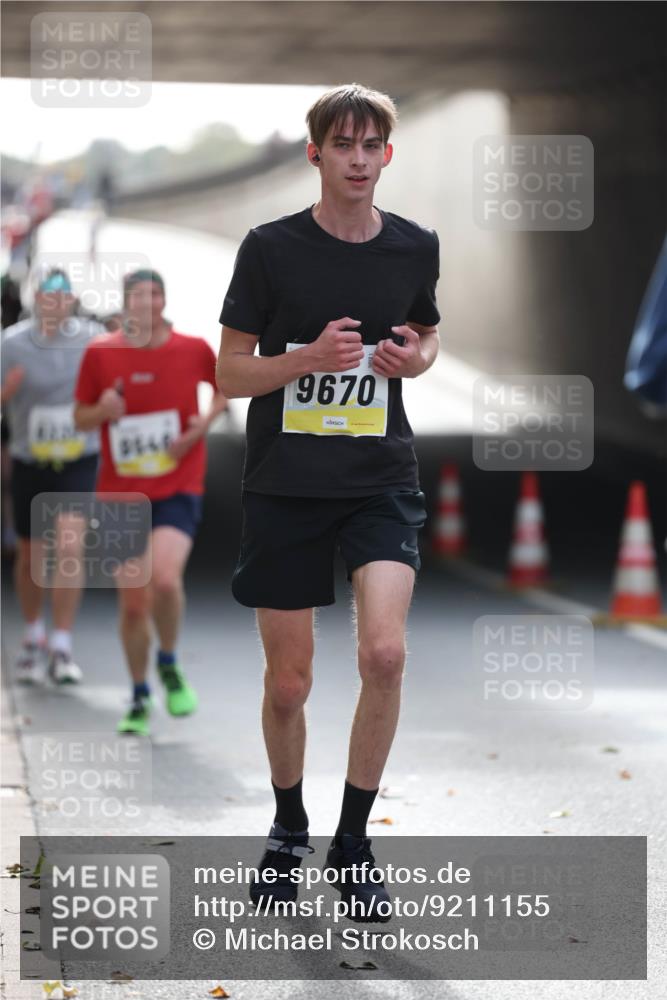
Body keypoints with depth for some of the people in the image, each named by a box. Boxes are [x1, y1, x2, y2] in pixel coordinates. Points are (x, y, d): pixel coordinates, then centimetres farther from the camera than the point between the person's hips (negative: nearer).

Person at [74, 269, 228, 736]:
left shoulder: (193, 349, -2)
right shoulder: (100, 354, -2)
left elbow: (226, 384, 17)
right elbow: (80, 417, 8)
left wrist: (206, 419, -2)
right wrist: (103, 411, -14)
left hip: (178, 490, -2)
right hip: (121, 493, 2)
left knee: (165, 578, -25)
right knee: (132, 602, 5)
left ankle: (169, 663, 4)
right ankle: (140, 698, 25)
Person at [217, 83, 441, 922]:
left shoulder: (415, 247, 1)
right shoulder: (271, 248, -6)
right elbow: (231, 373, -2)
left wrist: (418, 358, -4)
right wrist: (311, 357, -20)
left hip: (380, 481, 1)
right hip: (284, 484, -1)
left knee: (384, 652, -20)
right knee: (288, 684, 5)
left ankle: (353, 841, -3)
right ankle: (288, 830, 32)